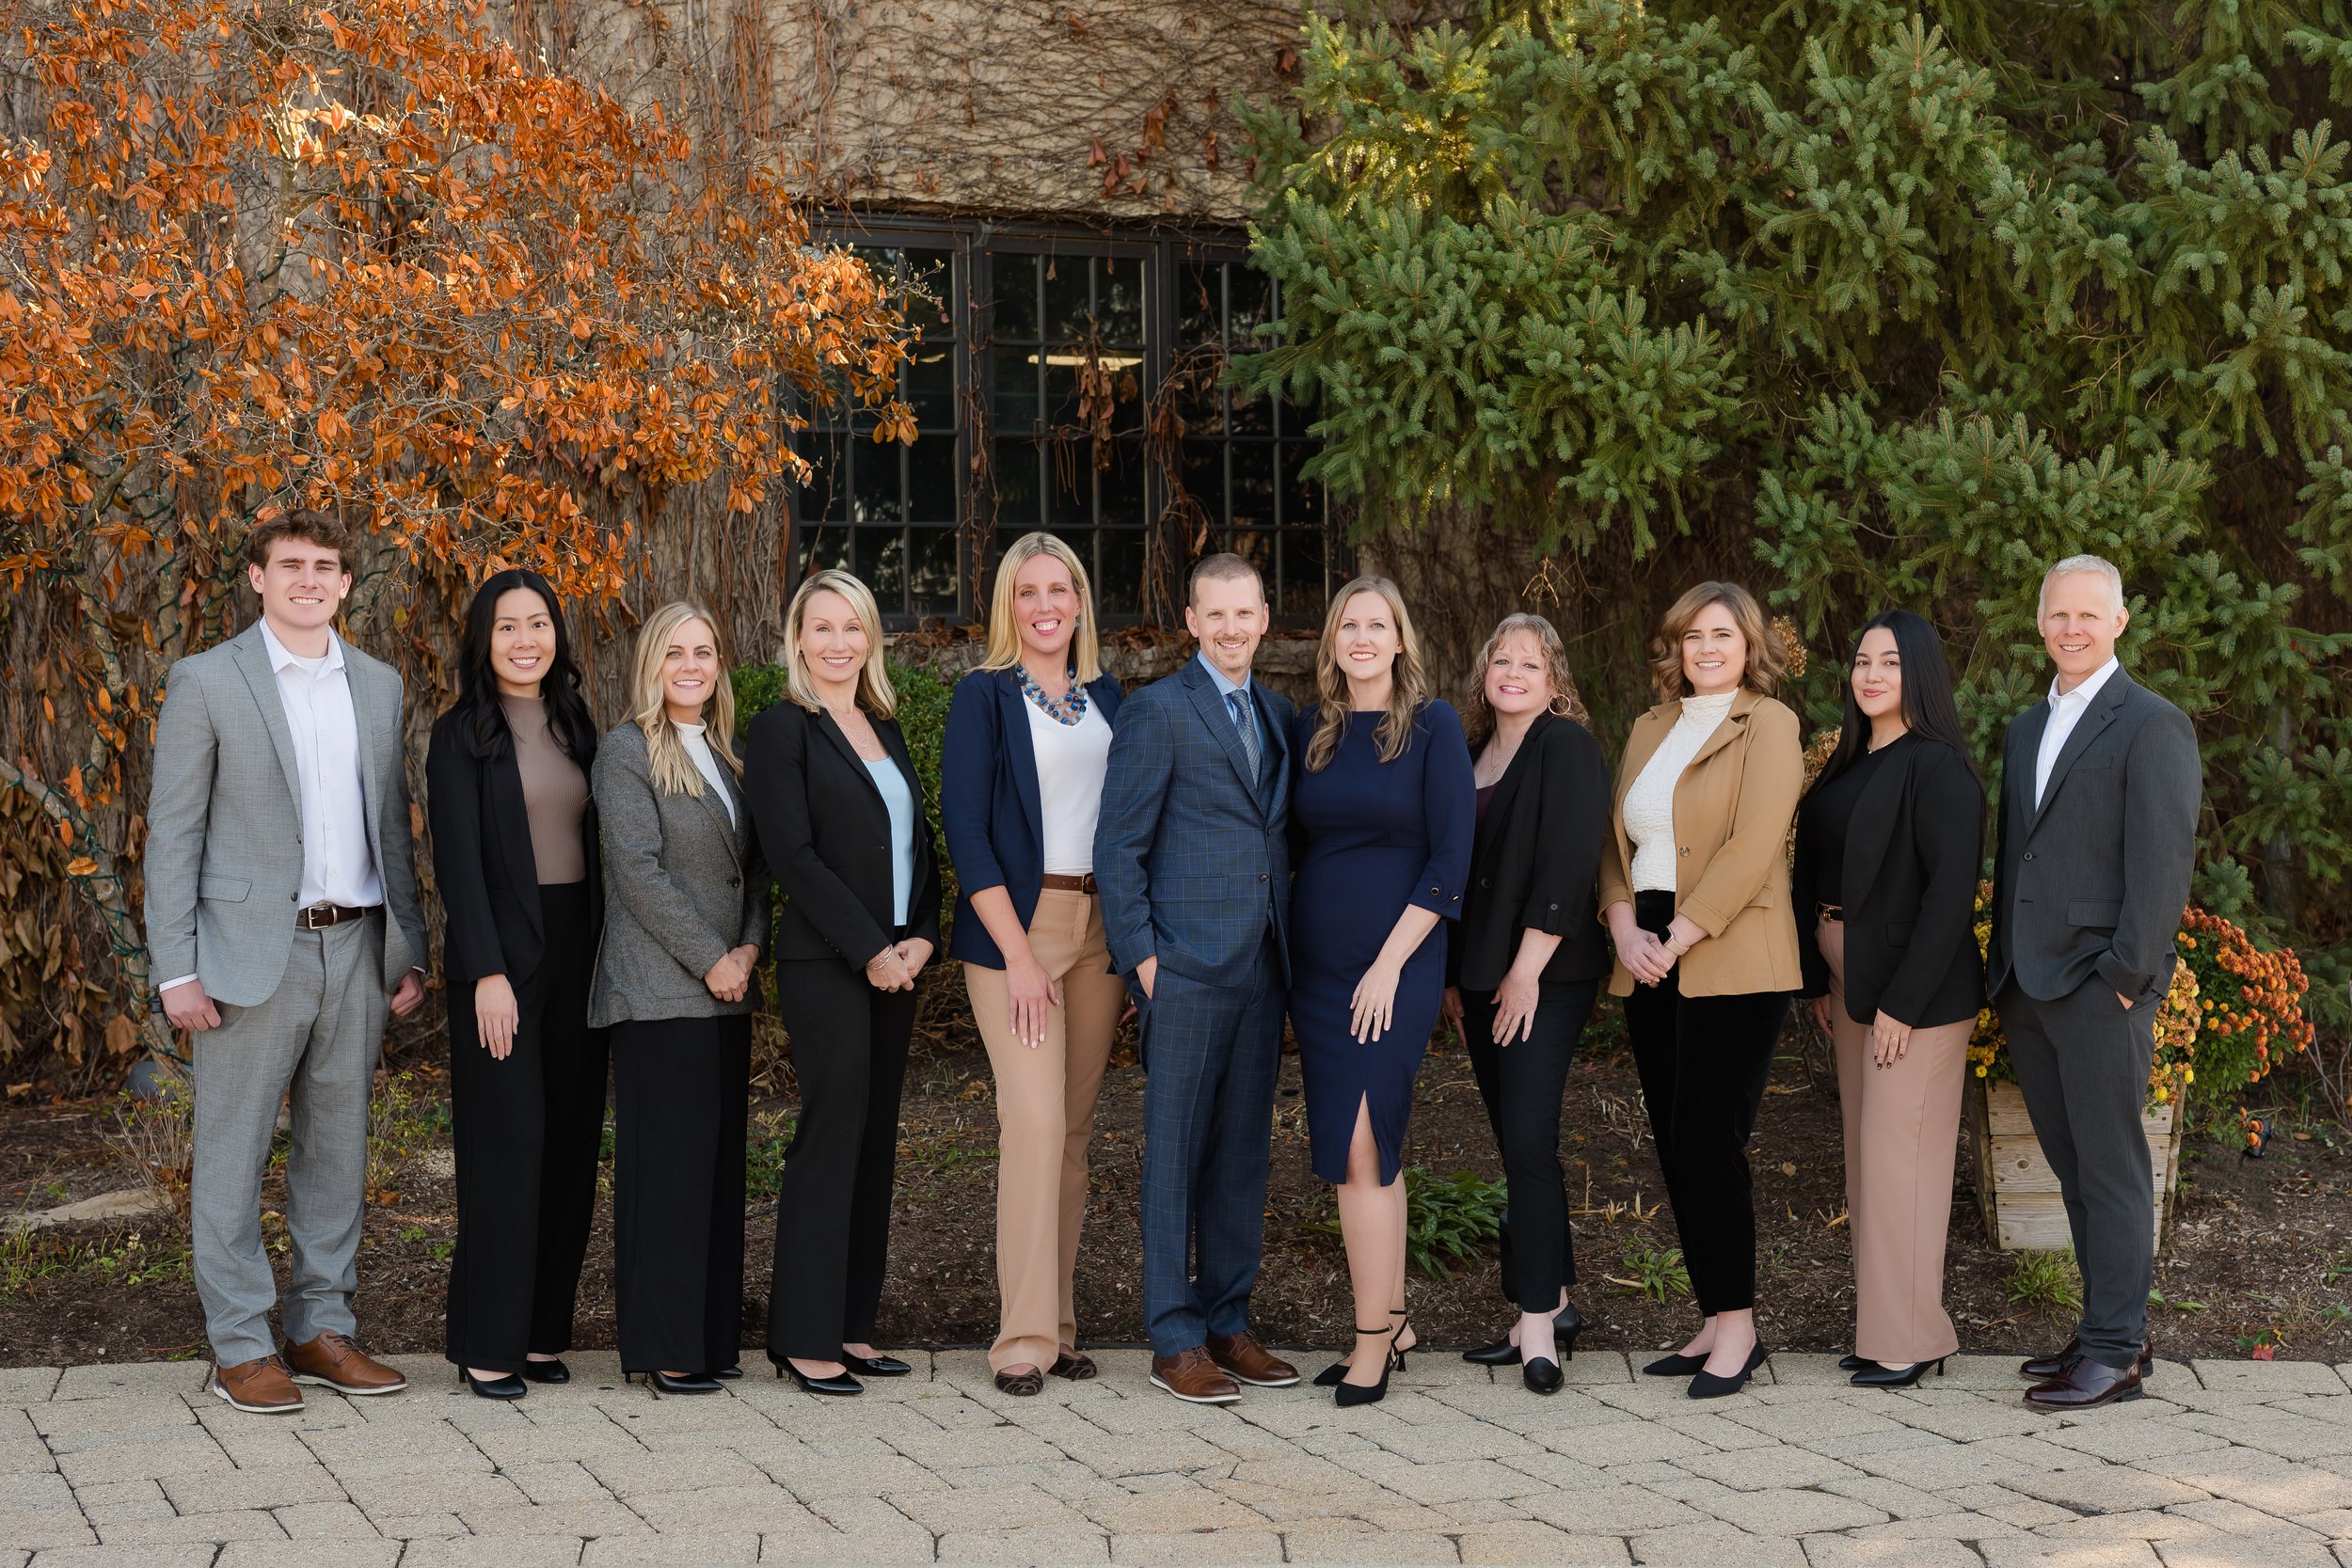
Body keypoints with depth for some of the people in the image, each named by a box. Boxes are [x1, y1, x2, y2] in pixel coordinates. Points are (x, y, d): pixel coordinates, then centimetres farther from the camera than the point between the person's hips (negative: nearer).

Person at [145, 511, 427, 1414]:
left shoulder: (379, 686, 12)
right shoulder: (207, 682, -2)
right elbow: (172, 832, -4)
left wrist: (410, 947, 10)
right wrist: (177, 968, -10)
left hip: (357, 948, 5)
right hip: (253, 949, -5)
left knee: (338, 1146, 10)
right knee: (232, 1153, 0)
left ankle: (322, 1328, 19)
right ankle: (240, 1346, 7)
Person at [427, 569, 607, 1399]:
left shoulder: (576, 728, 13)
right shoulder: (461, 735, -4)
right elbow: (457, 860, -10)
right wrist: (488, 973, -18)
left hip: (578, 952, 6)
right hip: (503, 957, -6)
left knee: (570, 1145, 6)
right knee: (505, 1149, -6)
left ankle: (543, 1330, 14)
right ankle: (488, 1343, 0)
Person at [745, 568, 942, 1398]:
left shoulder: (885, 730, 17)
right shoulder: (783, 730, -5)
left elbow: (918, 842, 16)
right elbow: (794, 856, -12)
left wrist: (921, 938, -1)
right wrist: (870, 951, -14)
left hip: (897, 964, 7)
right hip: (825, 965, -7)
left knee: (875, 1141, 8)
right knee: (831, 1138, -7)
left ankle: (850, 1323, 15)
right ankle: (804, 1338, 0)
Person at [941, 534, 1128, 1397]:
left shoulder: (1106, 696, 13)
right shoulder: (984, 696, -2)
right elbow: (963, 827, -7)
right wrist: (1017, 951, -14)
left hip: (1100, 925, 5)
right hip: (1015, 922, -5)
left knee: (1076, 1124, 5)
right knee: (1034, 1120, -12)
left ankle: (1060, 1318, 12)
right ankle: (1025, 1334, -7)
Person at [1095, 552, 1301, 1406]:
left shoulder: (1277, 714, 15)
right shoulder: (1157, 712, -6)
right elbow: (1117, 848, -7)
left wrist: (1289, 951, 12)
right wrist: (1141, 956, -12)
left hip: (1261, 969, 7)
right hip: (1187, 969, -7)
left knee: (1245, 1151, 11)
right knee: (1175, 1152, -1)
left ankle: (1229, 1324, 20)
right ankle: (1175, 1341, 4)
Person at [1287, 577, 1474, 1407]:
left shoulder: (1433, 725, -4)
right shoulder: (1309, 730, 9)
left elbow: (1450, 857, -8)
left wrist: (1390, 963, -12)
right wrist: (1285, 951, 7)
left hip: (1394, 963, -5)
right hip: (1316, 962, 5)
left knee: (1361, 1149, -11)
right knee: (1368, 1150, 9)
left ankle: (1373, 1338, -4)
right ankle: (1392, 1320, 18)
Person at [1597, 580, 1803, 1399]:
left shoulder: (1767, 724, -2)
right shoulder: (1649, 730, 18)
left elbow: (1751, 847, -12)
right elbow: (1617, 838, 15)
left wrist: (1678, 936, -15)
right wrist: (1624, 926, -3)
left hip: (1729, 961, -7)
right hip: (1649, 961, 7)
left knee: (1709, 1141, -10)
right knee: (1676, 1147, 6)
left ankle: (1736, 1324, -2)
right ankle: (1716, 1323, 12)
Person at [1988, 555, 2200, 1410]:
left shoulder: (2153, 725, -5)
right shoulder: (2025, 729, 19)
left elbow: (2163, 860, -11)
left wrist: (2129, 974, -16)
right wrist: (2002, 964, 15)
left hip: (2100, 985, -7)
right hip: (2028, 987, 7)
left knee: (2110, 1168, -3)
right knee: (2073, 1169, 11)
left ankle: (2115, 1349, 1)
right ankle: (2107, 1330, 18)